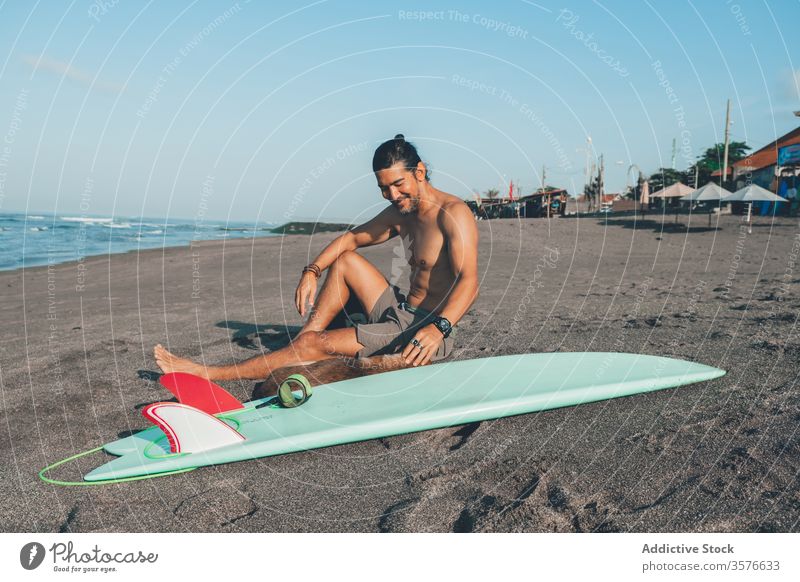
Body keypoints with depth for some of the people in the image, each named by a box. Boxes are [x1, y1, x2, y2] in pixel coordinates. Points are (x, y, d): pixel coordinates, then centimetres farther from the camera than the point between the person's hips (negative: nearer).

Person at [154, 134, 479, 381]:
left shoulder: (452, 212, -16)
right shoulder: (399, 214, 11)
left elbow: (469, 282, -29)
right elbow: (352, 238, 20)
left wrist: (437, 328, -46)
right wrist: (312, 271, 4)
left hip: (424, 332, -9)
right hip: (400, 314, 9)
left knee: (314, 344, -13)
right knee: (345, 260, 13)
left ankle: (208, 375, -1)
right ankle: (303, 340, 5)